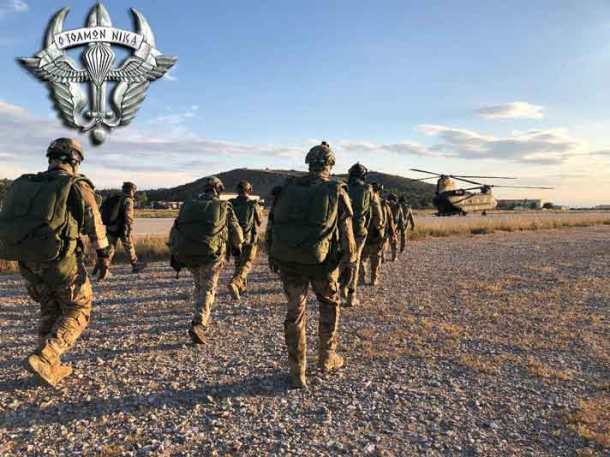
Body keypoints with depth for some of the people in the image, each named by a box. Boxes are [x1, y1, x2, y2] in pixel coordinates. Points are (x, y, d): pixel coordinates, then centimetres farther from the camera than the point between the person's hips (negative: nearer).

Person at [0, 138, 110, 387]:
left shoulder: (24, 184, 10)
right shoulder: (78, 186, -6)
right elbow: (95, 225, -4)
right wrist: (103, 256, 6)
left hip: (28, 260, 6)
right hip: (61, 259, -6)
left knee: (50, 310, 22)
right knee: (77, 312, 10)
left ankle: (51, 367, 23)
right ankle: (43, 359, -5)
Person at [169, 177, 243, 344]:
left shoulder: (188, 205, 12)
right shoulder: (224, 206, 3)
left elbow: (175, 230, 9)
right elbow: (236, 231, 8)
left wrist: (174, 253, 12)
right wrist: (237, 246, 26)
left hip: (188, 254, 4)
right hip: (212, 255, -3)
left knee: (199, 285, 23)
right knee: (207, 289, 2)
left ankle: (203, 318, 33)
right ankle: (198, 325, -11)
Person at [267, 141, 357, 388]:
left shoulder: (288, 187, 5)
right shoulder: (337, 192, -3)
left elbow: (271, 223, 5)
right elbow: (346, 231, -3)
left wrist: (272, 257, 13)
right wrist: (351, 258, 11)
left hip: (288, 260, 2)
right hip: (322, 261, -2)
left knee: (294, 312, 12)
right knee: (329, 304, 23)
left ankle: (297, 373, 17)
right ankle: (327, 359, 30)